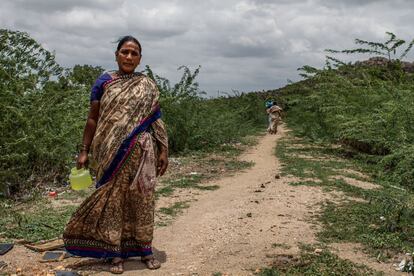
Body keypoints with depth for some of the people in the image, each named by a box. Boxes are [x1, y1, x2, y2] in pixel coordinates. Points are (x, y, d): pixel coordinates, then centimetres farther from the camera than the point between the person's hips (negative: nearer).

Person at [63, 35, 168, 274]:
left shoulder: (148, 86, 7)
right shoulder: (104, 82, 4)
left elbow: (156, 120, 6)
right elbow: (93, 119, 5)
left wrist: (163, 151, 1)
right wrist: (85, 151, 0)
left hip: (141, 151, 1)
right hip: (112, 152, 0)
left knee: (143, 198, 5)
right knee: (113, 199, 3)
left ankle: (145, 248, 19)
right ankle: (116, 252, 14)